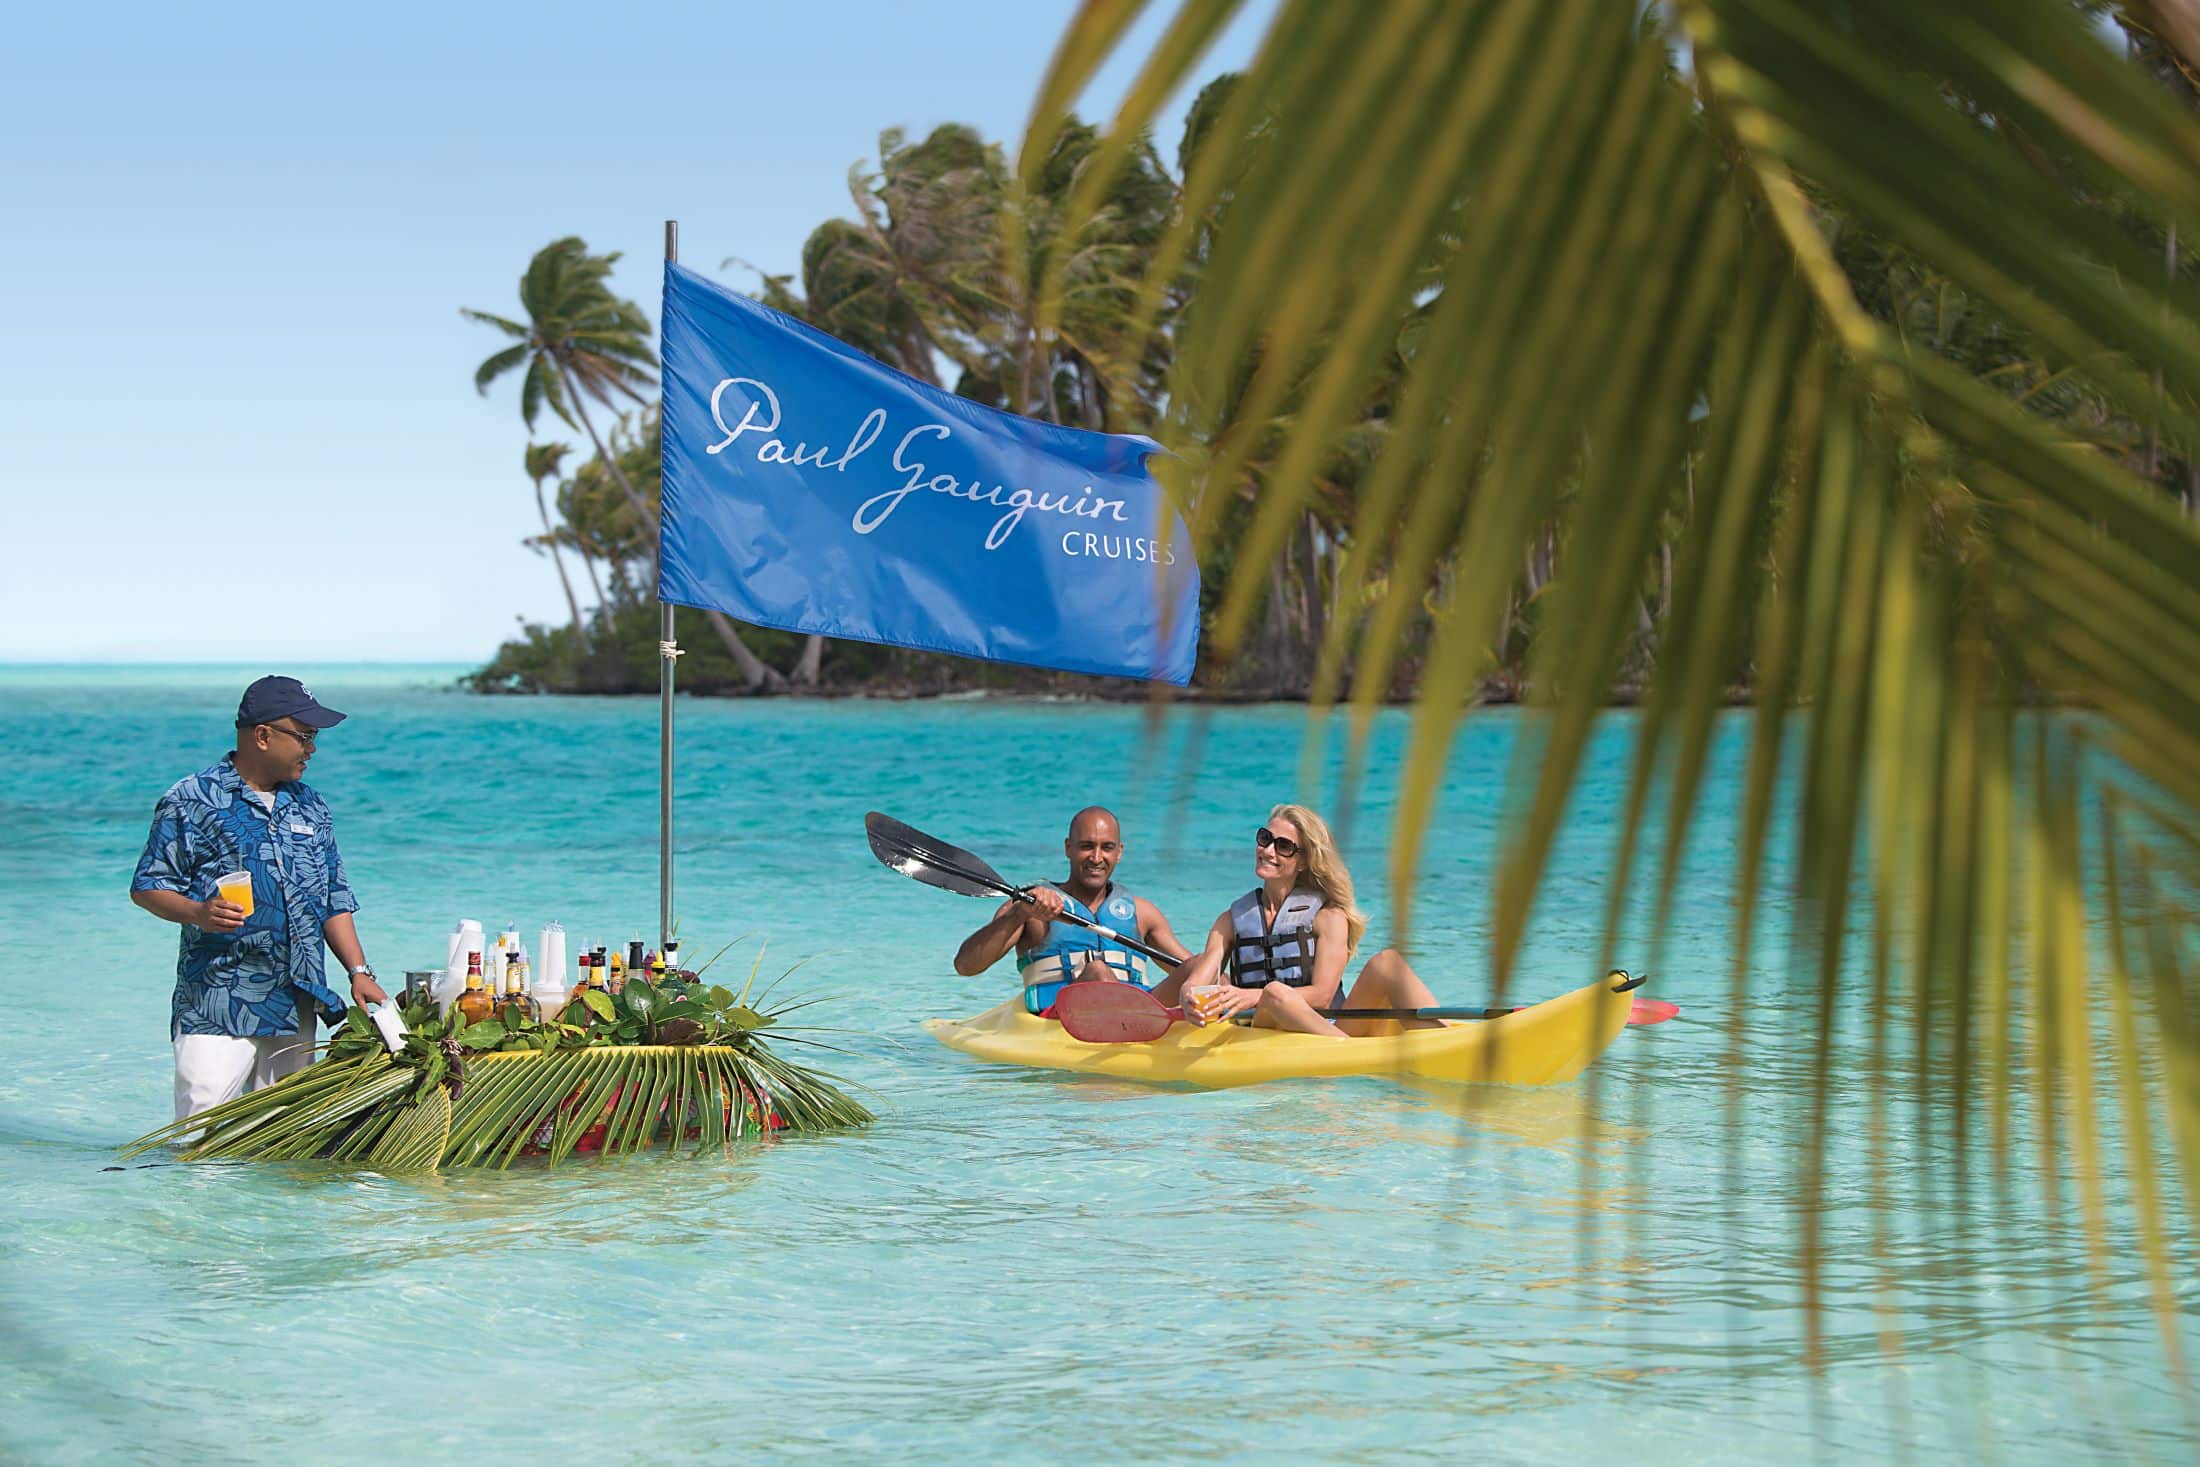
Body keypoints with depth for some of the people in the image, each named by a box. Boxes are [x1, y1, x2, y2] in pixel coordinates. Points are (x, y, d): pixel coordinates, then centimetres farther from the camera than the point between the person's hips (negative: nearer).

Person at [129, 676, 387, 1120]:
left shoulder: (309, 807, 17)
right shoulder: (191, 801, -1)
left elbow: (335, 900, 20)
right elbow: (147, 887, -2)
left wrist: (359, 971, 8)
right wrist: (198, 913, -21)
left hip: (297, 1009, 6)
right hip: (215, 1008, -6)